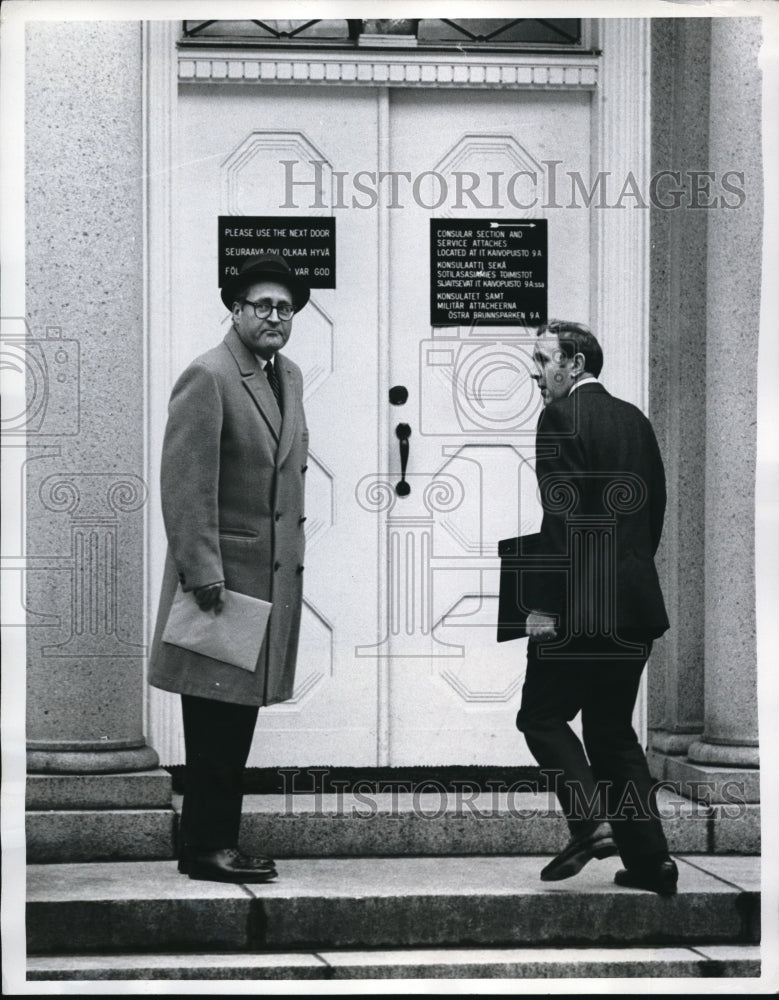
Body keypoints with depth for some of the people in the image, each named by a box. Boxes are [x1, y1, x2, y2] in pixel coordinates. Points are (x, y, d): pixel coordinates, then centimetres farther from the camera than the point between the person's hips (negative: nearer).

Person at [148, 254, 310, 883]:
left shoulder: (289, 377, 15)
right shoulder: (207, 378, -11)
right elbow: (186, 485, -16)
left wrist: (293, 557, 15)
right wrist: (203, 573, -20)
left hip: (275, 572, 8)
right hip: (225, 572, -8)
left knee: (238, 720, 11)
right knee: (215, 722, -5)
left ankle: (220, 842, 16)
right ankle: (205, 848, 1)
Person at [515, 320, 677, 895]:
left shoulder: (561, 416, -10)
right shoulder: (634, 419, 13)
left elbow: (562, 517, -17)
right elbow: (656, 508, 16)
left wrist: (544, 603, -16)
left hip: (578, 608, -8)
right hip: (635, 604, 8)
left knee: (542, 716, 4)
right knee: (612, 728, 14)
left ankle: (591, 824, -11)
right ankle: (649, 858, 11)